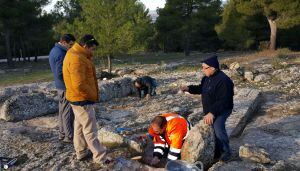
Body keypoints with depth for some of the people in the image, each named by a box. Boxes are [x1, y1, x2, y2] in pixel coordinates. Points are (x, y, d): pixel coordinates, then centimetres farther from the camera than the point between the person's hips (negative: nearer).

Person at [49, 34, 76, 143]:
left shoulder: (54, 50, 11)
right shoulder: (60, 54, -21)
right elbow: (60, 74, -25)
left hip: (60, 86, 10)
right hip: (66, 87, -10)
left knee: (62, 111, 16)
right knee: (68, 112, -1)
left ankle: (62, 134, 27)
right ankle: (69, 136, 8)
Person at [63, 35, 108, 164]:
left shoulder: (76, 55, 10)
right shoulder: (77, 58, -24)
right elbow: (79, 85, -29)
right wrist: (93, 95, -17)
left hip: (79, 99, 11)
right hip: (82, 100, -11)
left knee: (80, 126, 19)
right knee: (90, 130, -3)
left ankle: (81, 153, 32)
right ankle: (101, 158, 5)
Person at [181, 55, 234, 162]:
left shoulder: (223, 80, -28)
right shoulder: (207, 78, 3)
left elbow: (223, 101, -31)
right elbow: (201, 89, 19)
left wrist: (212, 112, -36)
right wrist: (189, 88, 2)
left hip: (222, 110, -9)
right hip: (210, 110, 9)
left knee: (218, 127, -27)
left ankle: (226, 152, -10)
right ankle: (217, 151, 30)